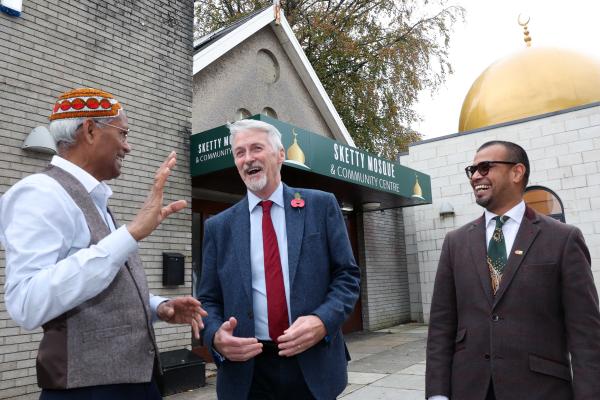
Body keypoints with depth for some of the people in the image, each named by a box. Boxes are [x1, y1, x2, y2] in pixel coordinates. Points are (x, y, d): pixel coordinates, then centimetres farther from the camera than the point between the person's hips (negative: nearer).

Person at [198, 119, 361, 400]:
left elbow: (347, 274, 0)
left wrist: (323, 321, -17)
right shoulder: (218, 226, 5)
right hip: (246, 370, 1)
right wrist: (216, 336, -15)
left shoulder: (321, 206, 1)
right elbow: (209, 299, 6)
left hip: (313, 365, 0)